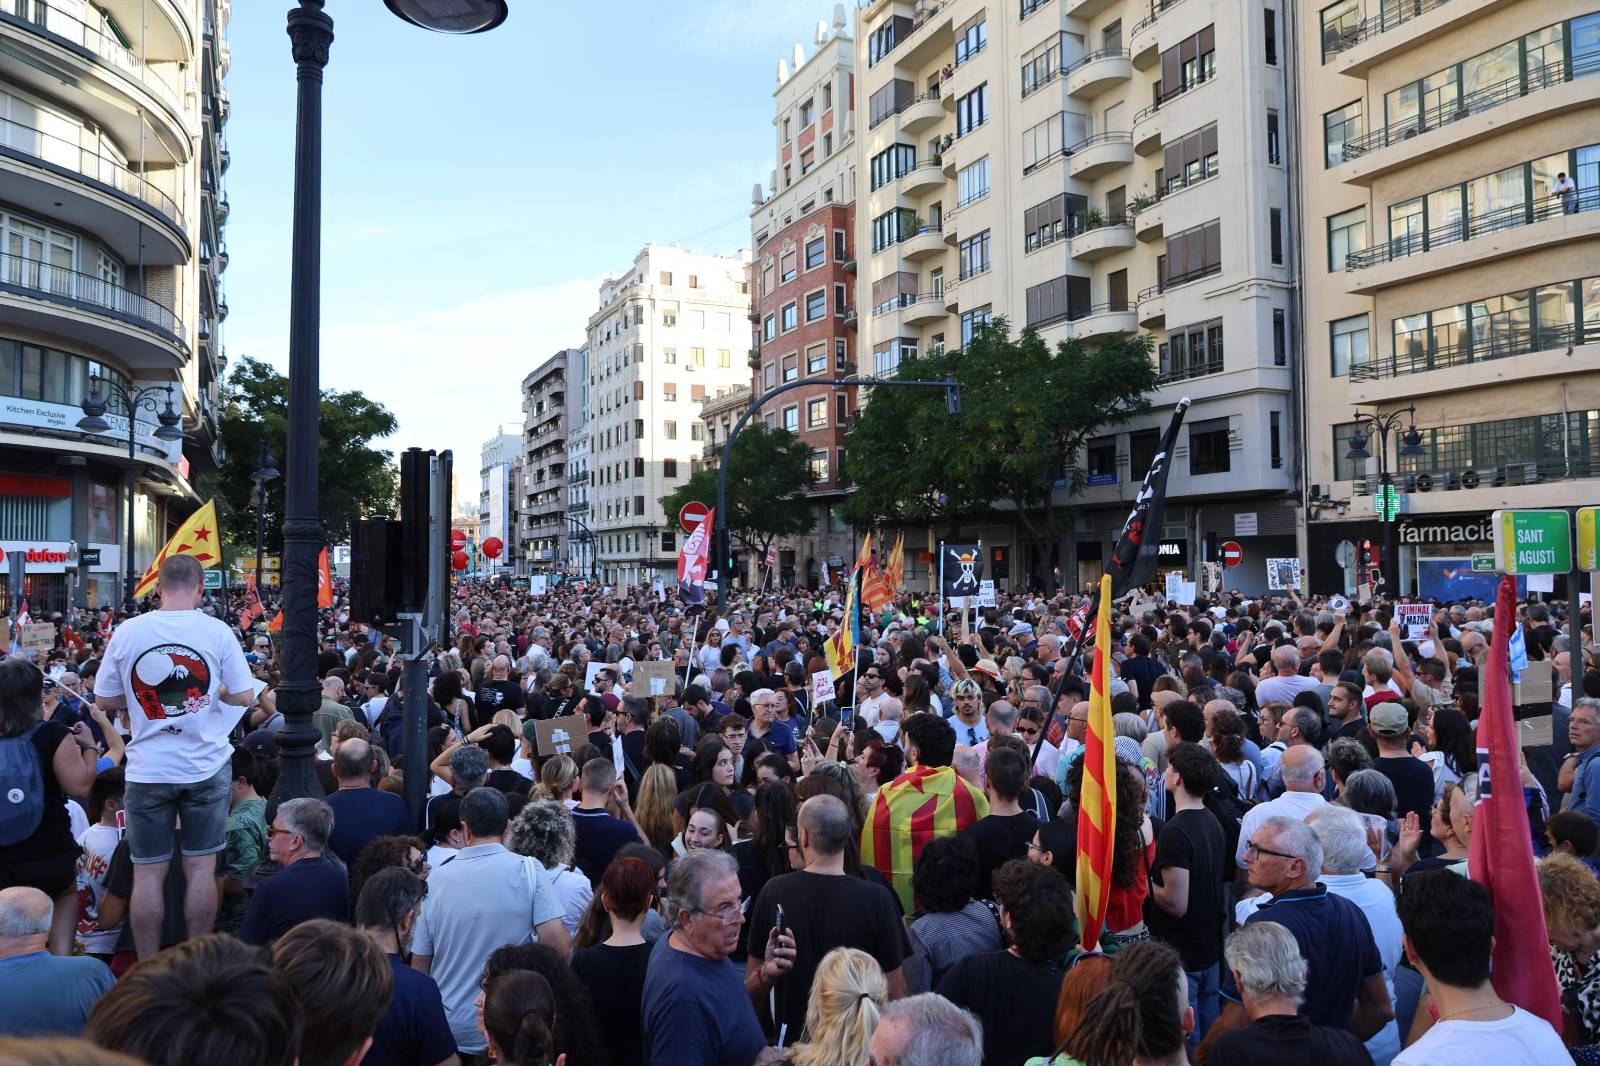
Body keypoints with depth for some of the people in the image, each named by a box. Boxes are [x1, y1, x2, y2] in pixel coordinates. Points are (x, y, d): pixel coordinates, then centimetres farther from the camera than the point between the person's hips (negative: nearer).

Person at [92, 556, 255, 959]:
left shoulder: (127, 632, -4)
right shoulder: (217, 632, -7)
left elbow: (103, 701, 4)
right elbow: (243, 697, -3)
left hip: (148, 770, 1)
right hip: (206, 768, 0)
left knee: (148, 873, 9)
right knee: (201, 868, 8)